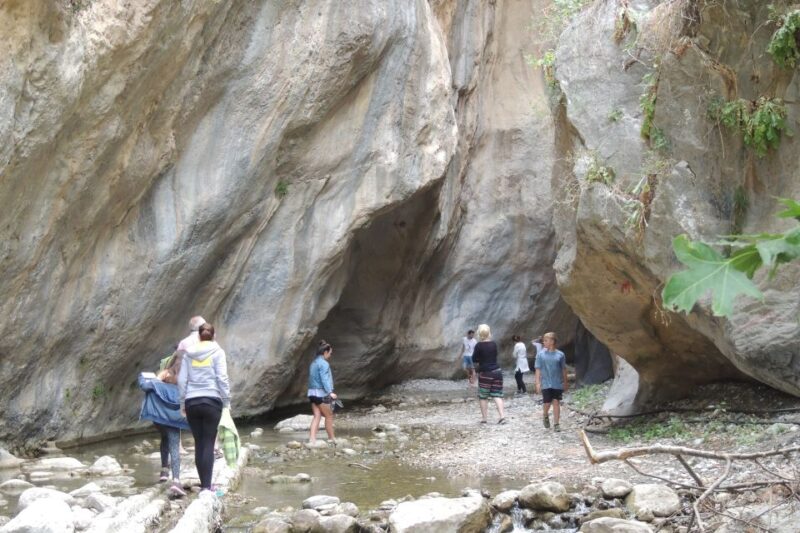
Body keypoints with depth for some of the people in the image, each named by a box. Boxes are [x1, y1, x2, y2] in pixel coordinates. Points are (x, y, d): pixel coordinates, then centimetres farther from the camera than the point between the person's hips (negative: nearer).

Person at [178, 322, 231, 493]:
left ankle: (203, 485, 11)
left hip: (192, 402, 3)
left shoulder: (189, 353, 10)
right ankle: (207, 486, -11)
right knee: (209, 444, -2)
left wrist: (182, 403, 15)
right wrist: (227, 401, 0)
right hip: (211, 401, -3)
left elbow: (182, 380, 8)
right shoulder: (217, 352, 1)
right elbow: (222, 378, -5)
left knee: (199, 444, 9)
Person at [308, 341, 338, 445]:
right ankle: (331, 438, 14)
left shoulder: (314, 363, 16)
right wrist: (330, 392, -25)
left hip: (312, 393, 8)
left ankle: (312, 439, -7)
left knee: (317, 416, 4)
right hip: (321, 393, -8)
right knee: (329, 416, 5)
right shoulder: (324, 364, -12)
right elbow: (324, 379, -20)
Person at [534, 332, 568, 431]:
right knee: (547, 403, 1)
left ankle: (556, 424, 8)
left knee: (556, 402, 0)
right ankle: (546, 416, 32)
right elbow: (538, 369, -1)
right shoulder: (541, 354, -2)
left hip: (557, 384, 0)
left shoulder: (560, 354, 0)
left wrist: (565, 383, 10)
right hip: (546, 384, 0)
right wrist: (538, 383, -6)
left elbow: (564, 370, 7)